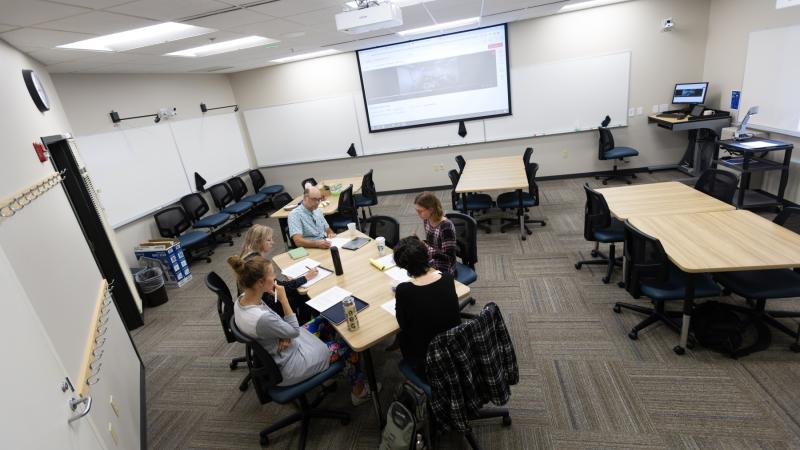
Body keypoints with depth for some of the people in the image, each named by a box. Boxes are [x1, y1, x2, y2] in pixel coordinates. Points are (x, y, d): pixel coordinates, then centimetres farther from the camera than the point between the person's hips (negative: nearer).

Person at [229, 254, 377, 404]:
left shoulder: (243, 298, -12)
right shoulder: (261, 319, -40)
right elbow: (294, 331, -21)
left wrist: (285, 335, -16)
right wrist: (283, 299, -23)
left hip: (277, 350, 8)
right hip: (289, 365, -8)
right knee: (349, 344, 6)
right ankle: (359, 391, 31)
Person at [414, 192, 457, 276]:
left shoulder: (446, 226, -24)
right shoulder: (426, 220, -2)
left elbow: (448, 257, -24)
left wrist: (425, 248, -29)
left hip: (444, 271, -7)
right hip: (430, 264, 7)